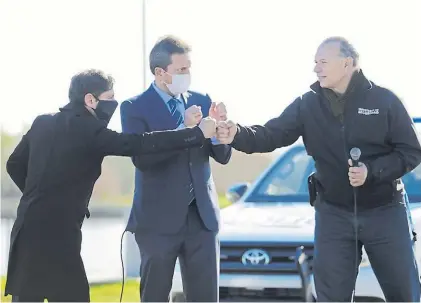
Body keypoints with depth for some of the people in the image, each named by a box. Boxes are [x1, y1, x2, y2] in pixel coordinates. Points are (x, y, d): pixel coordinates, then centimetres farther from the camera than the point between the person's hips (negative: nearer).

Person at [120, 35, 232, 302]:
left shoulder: (201, 101, 8)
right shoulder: (135, 108, -5)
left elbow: (223, 157, 7)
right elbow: (141, 159, -18)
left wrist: (218, 128, -14)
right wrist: (184, 129, -25)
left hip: (202, 215, 4)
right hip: (159, 219, -3)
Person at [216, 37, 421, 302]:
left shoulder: (384, 100, -9)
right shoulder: (308, 105, -2)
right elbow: (272, 135, -9)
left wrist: (372, 171, -22)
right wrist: (237, 135, -28)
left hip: (385, 212, -2)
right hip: (334, 214, 2)